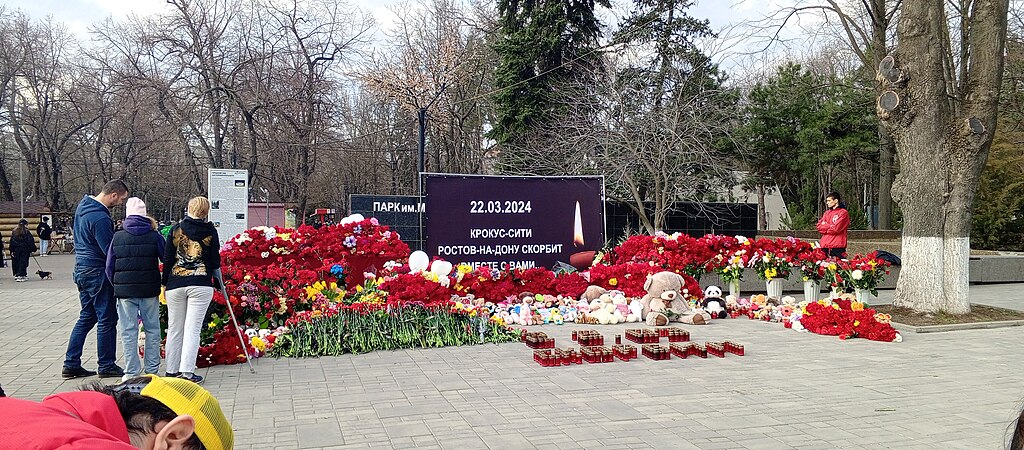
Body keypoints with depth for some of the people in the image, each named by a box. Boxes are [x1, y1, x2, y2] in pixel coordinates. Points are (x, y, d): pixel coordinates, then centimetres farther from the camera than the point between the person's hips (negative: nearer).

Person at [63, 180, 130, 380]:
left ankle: (71, 364, 18)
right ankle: (106, 366, 9)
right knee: (107, 320, 1)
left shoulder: (83, 204, 8)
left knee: (87, 316, 16)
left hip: (81, 269, 10)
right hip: (97, 273, -10)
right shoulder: (100, 218, -23)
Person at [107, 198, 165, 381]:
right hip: (150, 290, 0)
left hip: (125, 291, 0)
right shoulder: (155, 237, -3)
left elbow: (109, 267, 5)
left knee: (128, 331, 5)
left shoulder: (117, 237, 0)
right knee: (152, 329, 9)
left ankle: (132, 372, 7)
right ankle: (152, 370, 14)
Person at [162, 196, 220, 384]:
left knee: (174, 328, 11)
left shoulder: (176, 229, 5)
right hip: (201, 284, -2)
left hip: (175, 284, 3)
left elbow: (167, 259, 6)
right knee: (193, 328, -2)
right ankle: (187, 371, -7)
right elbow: (215, 262, 1)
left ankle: (172, 370, 17)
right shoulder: (210, 231, 0)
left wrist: (164, 284, 14)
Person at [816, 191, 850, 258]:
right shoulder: (827, 213, 20)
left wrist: (825, 228, 4)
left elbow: (836, 229, -11)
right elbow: (819, 226, 8)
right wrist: (830, 226, -6)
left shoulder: (843, 212, -1)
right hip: (825, 246, 6)